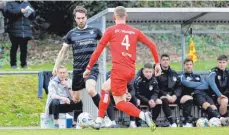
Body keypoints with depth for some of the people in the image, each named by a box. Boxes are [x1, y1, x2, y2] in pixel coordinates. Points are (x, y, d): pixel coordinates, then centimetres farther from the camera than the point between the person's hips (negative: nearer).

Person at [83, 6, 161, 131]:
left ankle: (143, 115, -23)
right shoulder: (135, 31, 13)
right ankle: (98, 121, 24)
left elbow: (98, 50, 1)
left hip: (118, 70, -6)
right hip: (131, 71, 6)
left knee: (119, 102, 2)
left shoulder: (111, 30, 2)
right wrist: (157, 63, 18)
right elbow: (151, 45, 10)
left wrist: (89, 68, 7)